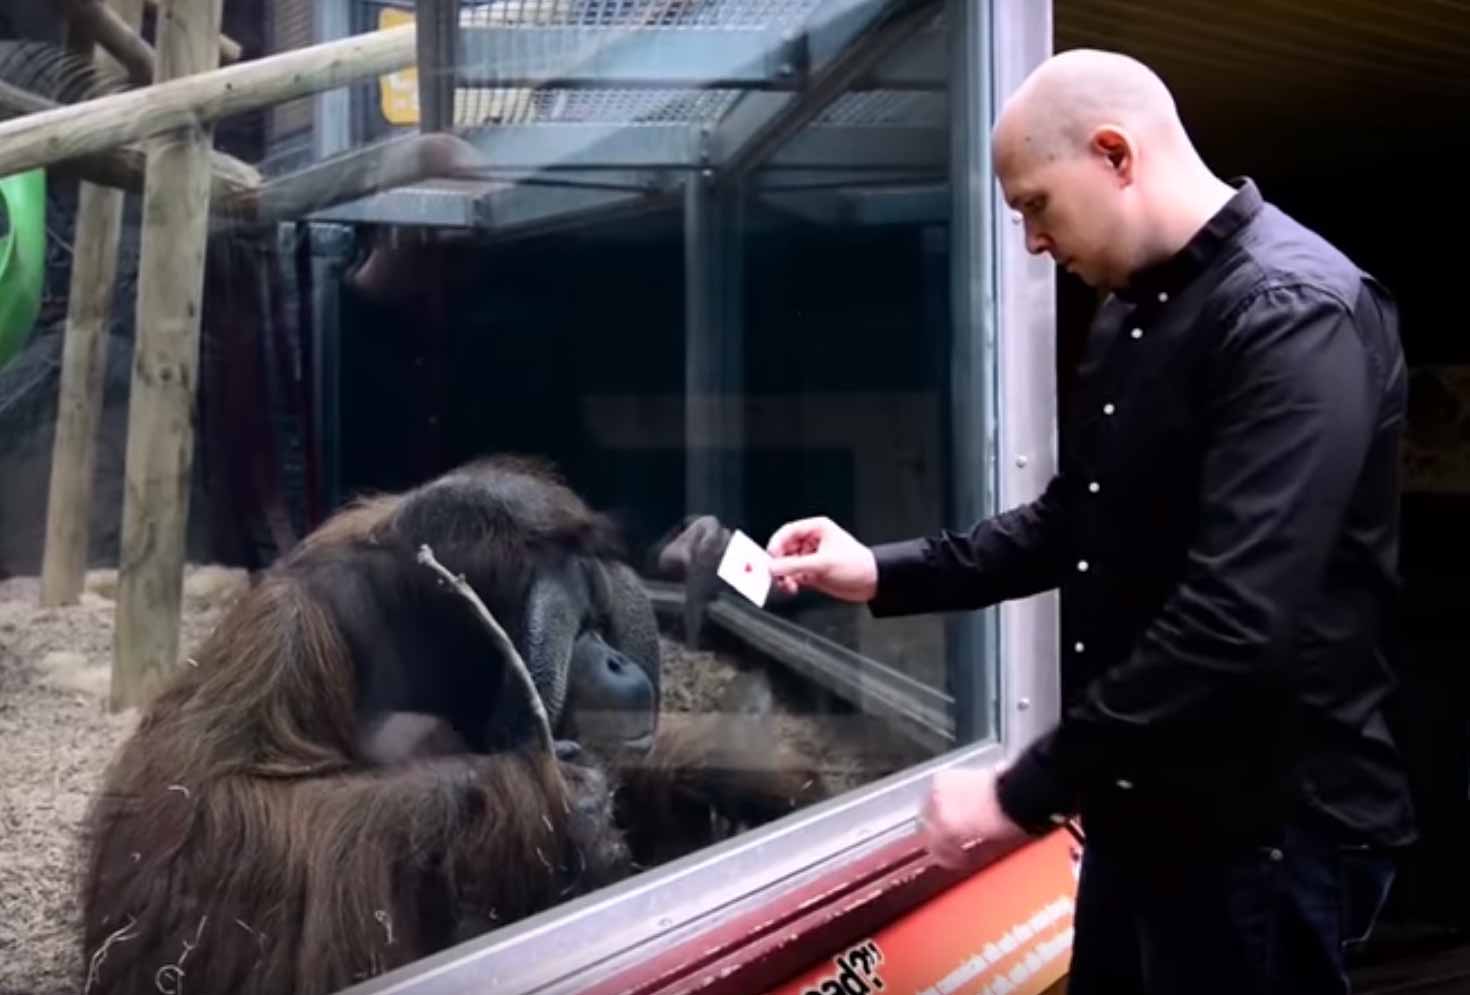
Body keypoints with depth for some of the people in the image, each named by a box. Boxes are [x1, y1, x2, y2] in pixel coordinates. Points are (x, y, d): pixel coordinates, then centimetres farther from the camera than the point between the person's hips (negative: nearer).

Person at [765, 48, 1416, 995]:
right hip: (1145, 806, 8)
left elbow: (1236, 622, -29)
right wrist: (882, 573, 7)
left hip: (1264, 826, -8)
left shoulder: (1296, 316, -21)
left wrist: (1025, 792, -24)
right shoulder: (1131, 313, 10)